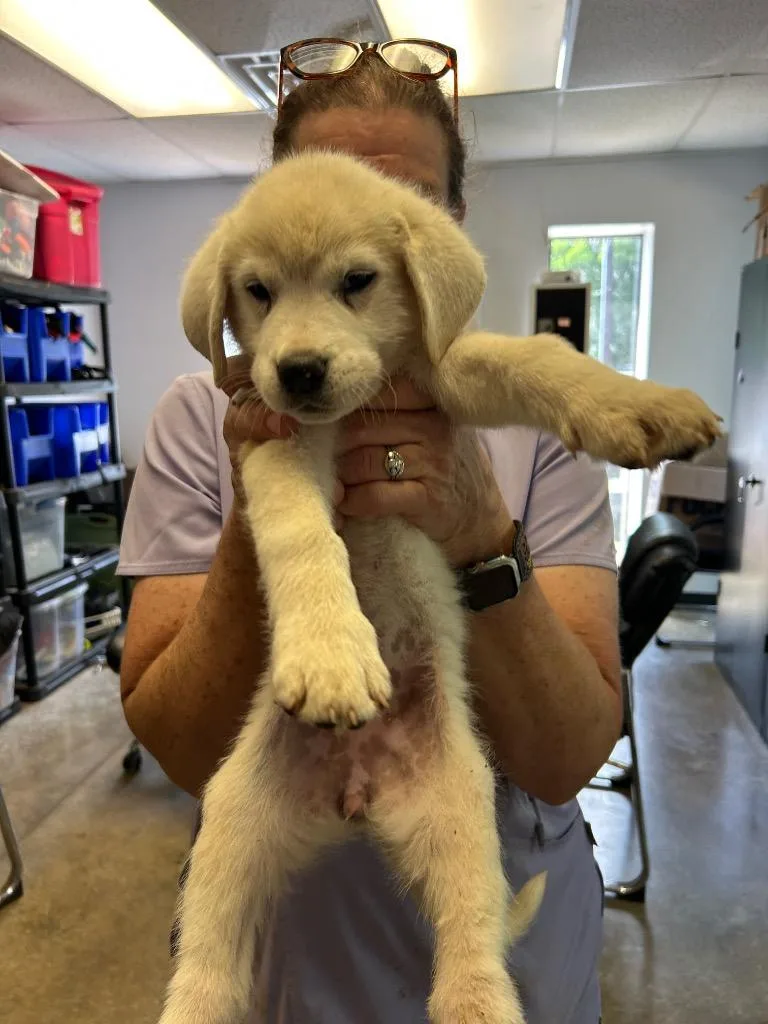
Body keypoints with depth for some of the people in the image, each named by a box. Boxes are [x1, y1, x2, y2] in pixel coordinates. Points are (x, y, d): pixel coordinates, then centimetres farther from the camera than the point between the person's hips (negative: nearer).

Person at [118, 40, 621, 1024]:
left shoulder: (532, 418, -13)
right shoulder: (203, 418, -12)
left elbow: (569, 761, -18)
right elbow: (183, 755, -16)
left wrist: (482, 538, -34)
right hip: (284, 937, 1)